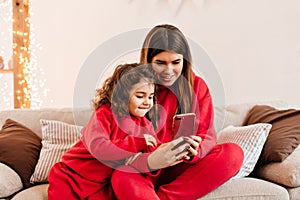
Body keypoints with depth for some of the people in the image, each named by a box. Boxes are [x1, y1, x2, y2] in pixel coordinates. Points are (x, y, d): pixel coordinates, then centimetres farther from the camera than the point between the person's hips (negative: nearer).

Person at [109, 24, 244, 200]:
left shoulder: (197, 85, 2)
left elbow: (207, 135, -1)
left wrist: (194, 151, -26)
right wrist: (150, 161, -35)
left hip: (185, 168, 4)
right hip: (146, 172, -3)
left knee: (233, 153, -23)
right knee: (121, 178, -36)